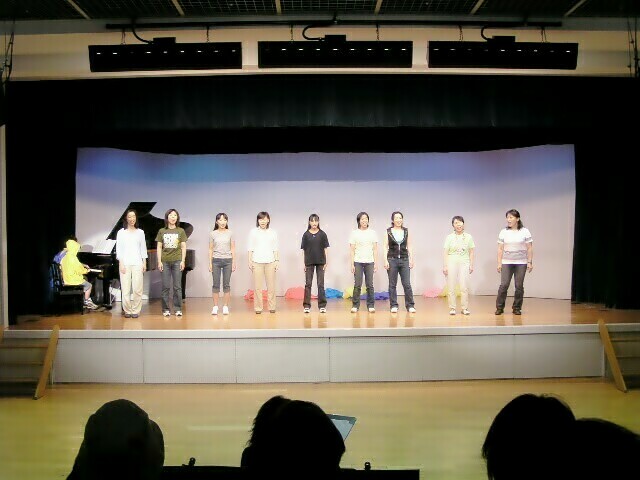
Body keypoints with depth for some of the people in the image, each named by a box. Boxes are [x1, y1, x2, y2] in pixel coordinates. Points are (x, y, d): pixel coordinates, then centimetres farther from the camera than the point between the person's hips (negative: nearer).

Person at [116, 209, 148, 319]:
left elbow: (143, 249, 10)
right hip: (125, 263, -1)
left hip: (137, 263, 1)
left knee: (137, 289, -4)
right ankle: (127, 310, 7)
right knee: (126, 289, -2)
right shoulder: (121, 232, 4)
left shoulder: (140, 232, 8)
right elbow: (118, 249, 1)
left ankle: (135, 310, 5)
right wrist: (121, 264, -6)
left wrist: (144, 263, 4)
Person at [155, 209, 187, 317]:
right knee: (165, 286, 2)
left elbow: (183, 247, 5)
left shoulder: (181, 231, 6)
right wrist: (159, 261, -1)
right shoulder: (162, 231, 7)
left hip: (177, 261, -1)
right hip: (165, 262, 1)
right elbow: (159, 247, 6)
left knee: (177, 286, 1)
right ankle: (165, 309, 8)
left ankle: (178, 309, 7)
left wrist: (183, 261, -3)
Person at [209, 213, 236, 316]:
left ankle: (225, 307, 7)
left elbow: (232, 249, 4)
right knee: (216, 284, 2)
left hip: (227, 261, 0)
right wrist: (210, 263, 1)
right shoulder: (212, 234, 3)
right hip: (216, 261, 0)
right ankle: (215, 307, 6)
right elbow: (211, 249, 5)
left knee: (226, 284, 2)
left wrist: (233, 262, 0)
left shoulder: (230, 233, 3)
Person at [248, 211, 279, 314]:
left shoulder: (273, 233, 8)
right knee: (258, 286, -1)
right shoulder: (253, 232, 6)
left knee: (271, 285, 0)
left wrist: (277, 260, 3)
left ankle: (272, 307, 8)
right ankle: (258, 307, 5)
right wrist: (250, 261, 1)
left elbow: (275, 249, 10)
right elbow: (251, 248, 6)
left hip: (270, 261, 1)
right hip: (257, 262, -1)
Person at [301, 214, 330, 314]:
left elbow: (325, 249, 3)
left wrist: (326, 262, -2)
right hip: (309, 262, 0)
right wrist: (304, 263, 1)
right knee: (308, 284, 3)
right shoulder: (306, 235, 2)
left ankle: (322, 306, 7)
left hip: (320, 262, 0)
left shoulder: (322, 234, 1)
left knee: (321, 284, 3)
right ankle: (307, 306, 7)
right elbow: (304, 250, 4)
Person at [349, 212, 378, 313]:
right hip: (358, 262, -1)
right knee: (357, 285, -3)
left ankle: (371, 305, 10)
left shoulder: (372, 233, 7)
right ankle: (355, 306, 5)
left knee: (370, 285, 3)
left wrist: (375, 263, -1)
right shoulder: (354, 233, 2)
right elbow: (352, 250, 1)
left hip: (369, 262, 1)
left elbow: (375, 249, 6)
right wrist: (352, 264, -6)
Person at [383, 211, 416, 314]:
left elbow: (409, 246, 8)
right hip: (392, 259, -1)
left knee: (407, 284, -3)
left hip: (404, 259, 1)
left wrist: (411, 259, 1)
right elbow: (385, 247, 1)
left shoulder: (406, 231, 7)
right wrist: (385, 260, -7)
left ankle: (410, 305, 4)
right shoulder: (388, 231, 2)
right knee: (392, 284, 3)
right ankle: (394, 306, 10)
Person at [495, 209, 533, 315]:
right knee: (504, 285, -6)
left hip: (521, 263, 0)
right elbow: (500, 249, 5)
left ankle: (517, 308, 12)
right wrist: (499, 263, -1)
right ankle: (499, 307, 4)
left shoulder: (525, 232, 1)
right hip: (507, 263, 1)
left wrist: (530, 262, -5)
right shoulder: (503, 232, 4)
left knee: (519, 286, 2)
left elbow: (529, 248, 1)